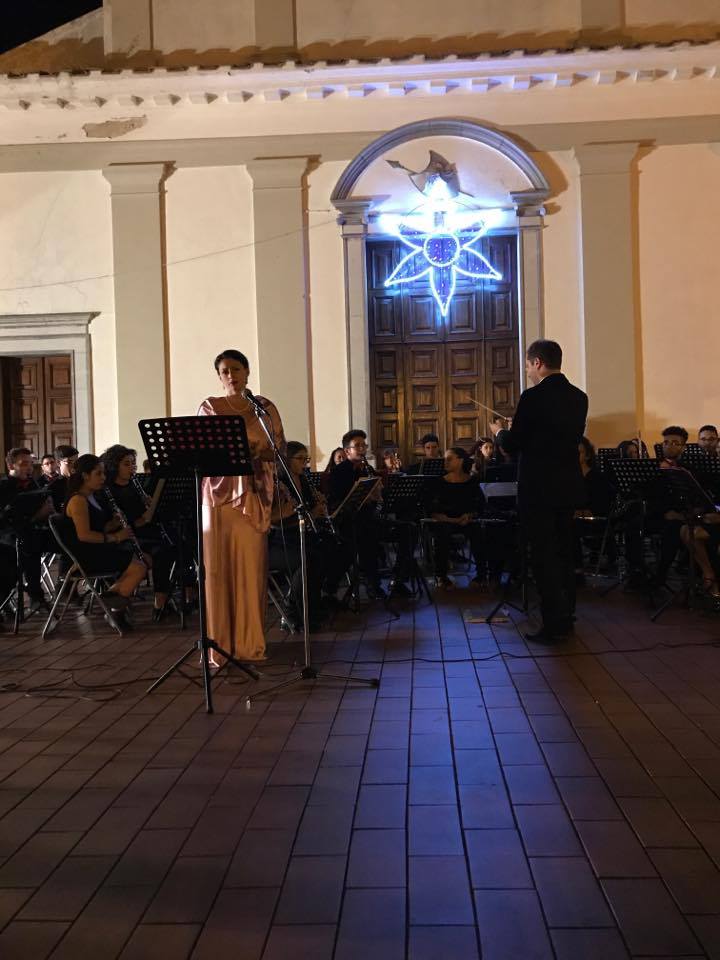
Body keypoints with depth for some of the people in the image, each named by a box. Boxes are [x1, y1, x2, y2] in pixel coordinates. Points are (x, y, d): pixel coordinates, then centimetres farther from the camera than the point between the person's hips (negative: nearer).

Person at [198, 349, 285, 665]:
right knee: (218, 567, -3)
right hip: (219, 494, -1)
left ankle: (251, 642, 10)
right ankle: (219, 643, 4)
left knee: (252, 567, 1)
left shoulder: (264, 407, 11)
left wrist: (257, 452, -12)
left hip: (254, 495, 1)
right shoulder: (210, 407, 6)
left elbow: (279, 449, 9)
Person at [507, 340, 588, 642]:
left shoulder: (533, 396, -15)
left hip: (539, 487, -7)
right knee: (563, 552, 16)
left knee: (543, 555, -1)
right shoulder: (579, 397, 7)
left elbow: (514, 444, -12)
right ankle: (566, 615, 25)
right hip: (568, 486, 7)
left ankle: (554, 623, 1)